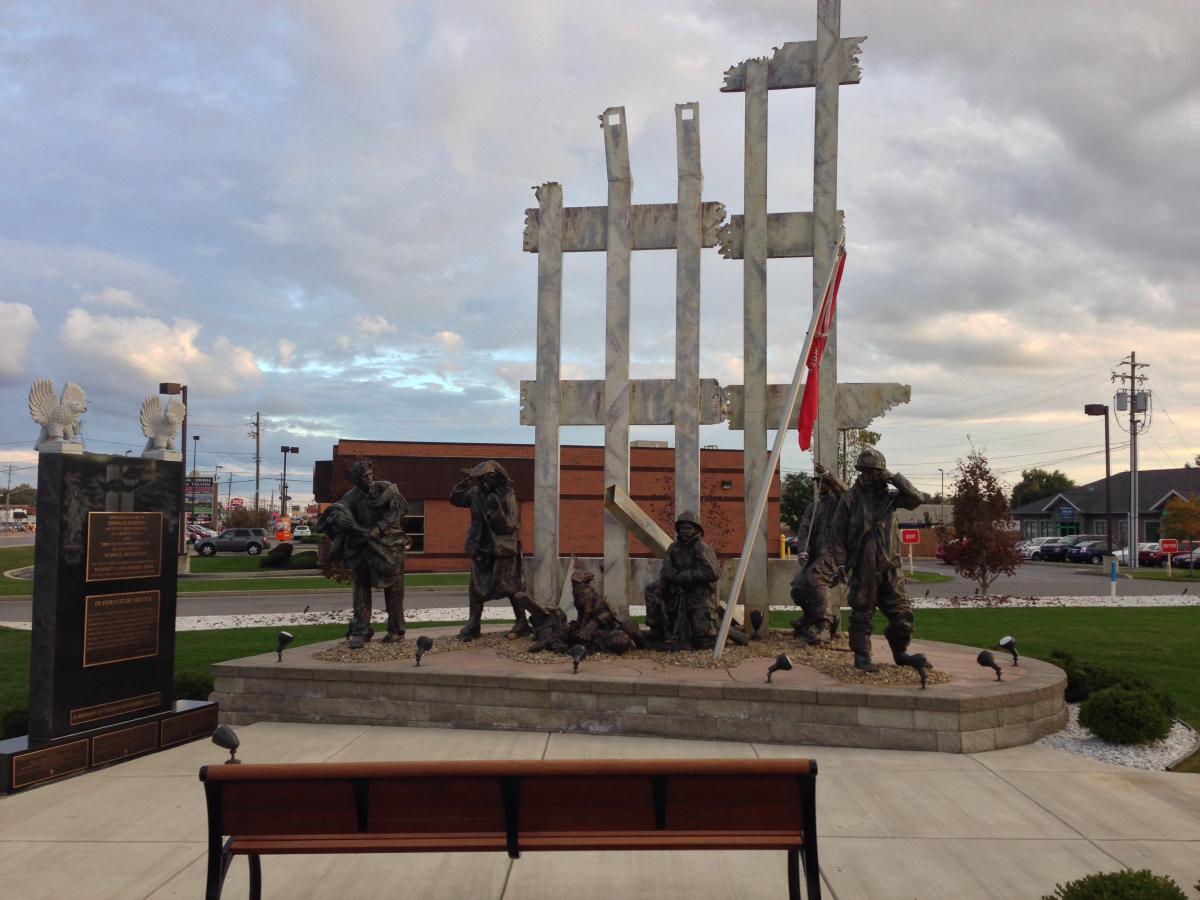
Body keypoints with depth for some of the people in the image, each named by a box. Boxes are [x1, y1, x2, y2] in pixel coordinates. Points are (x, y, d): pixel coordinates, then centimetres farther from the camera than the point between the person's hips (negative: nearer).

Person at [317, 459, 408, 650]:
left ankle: (396, 630, 15)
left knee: (393, 588, 5)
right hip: (363, 547, 1)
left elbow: (399, 508, -11)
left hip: (389, 545, -1)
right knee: (361, 588, -2)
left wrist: (380, 527, -20)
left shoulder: (386, 488, -3)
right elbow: (335, 513, -15)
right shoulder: (352, 497, -1)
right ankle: (360, 631, 2)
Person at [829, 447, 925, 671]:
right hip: (863, 567, -4)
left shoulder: (889, 495, 9)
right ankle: (862, 655, 13)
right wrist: (840, 562, -8)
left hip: (890, 566, 4)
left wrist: (896, 479, -7)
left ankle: (900, 653, 27)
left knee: (901, 613, 7)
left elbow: (916, 499, -1)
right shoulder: (850, 498, -2)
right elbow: (838, 533, -2)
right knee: (862, 613, 2)